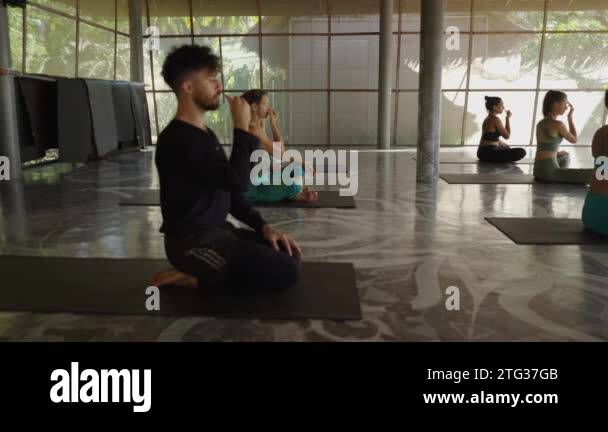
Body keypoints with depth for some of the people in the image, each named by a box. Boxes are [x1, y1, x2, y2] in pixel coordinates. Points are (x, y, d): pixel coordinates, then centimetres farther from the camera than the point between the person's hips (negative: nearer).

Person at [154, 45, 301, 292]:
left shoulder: (205, 134, 13)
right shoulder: (178, 139, -19)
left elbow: (228, 191, 16)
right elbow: (237, 183, -27)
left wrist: (264, 227, 5)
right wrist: (242, 129, -17)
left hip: (218, 232, 9)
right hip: (192, 242, -9)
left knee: (289, 255, 4)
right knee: (285, 271, -19)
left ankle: (206, 275, 6)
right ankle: (198, 280, -4)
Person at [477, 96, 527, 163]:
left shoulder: (488, 119, 17)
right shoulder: (495, 119, -13)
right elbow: (507, 136, -10)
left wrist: (507, 147, 20)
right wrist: (508, 118, -4)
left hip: (483, 152, 10)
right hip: (488, 153, -10)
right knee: (521, 152, -17)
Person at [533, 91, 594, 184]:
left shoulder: (540, 124, 12)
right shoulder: (558, 125, -13)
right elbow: (574, 139, 4)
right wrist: (570, 117, 7)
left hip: (538, 169, 9)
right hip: (549, 172, -9)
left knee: (565, 156, 43)